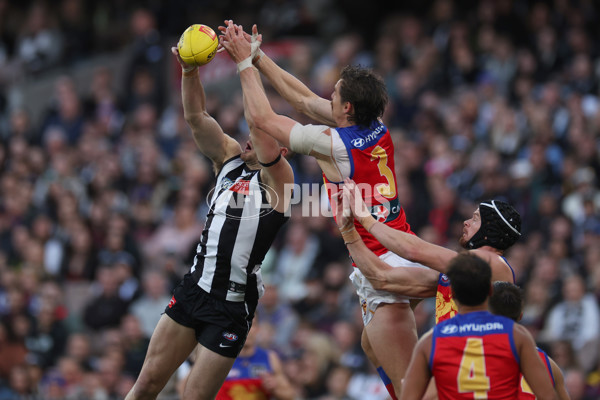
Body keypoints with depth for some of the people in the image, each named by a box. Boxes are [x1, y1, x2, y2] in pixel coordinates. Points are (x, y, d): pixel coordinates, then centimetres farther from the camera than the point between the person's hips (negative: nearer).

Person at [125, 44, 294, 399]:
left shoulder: (278, 179, -8)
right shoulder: (230, 159, 9)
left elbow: (258, 122, -23)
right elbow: (196, 117, -2)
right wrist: (190, 71, -18)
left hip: (232, 306, -6)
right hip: (195, 287, 6)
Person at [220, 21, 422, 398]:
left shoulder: (331, 143, -17)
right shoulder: (377, 129, 6)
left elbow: (264, 117, -4)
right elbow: (305, 99, 17)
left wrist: (245, 63, 6)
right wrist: (259, 57, 19)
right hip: (406, 251, 9)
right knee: (371, 347, 29)